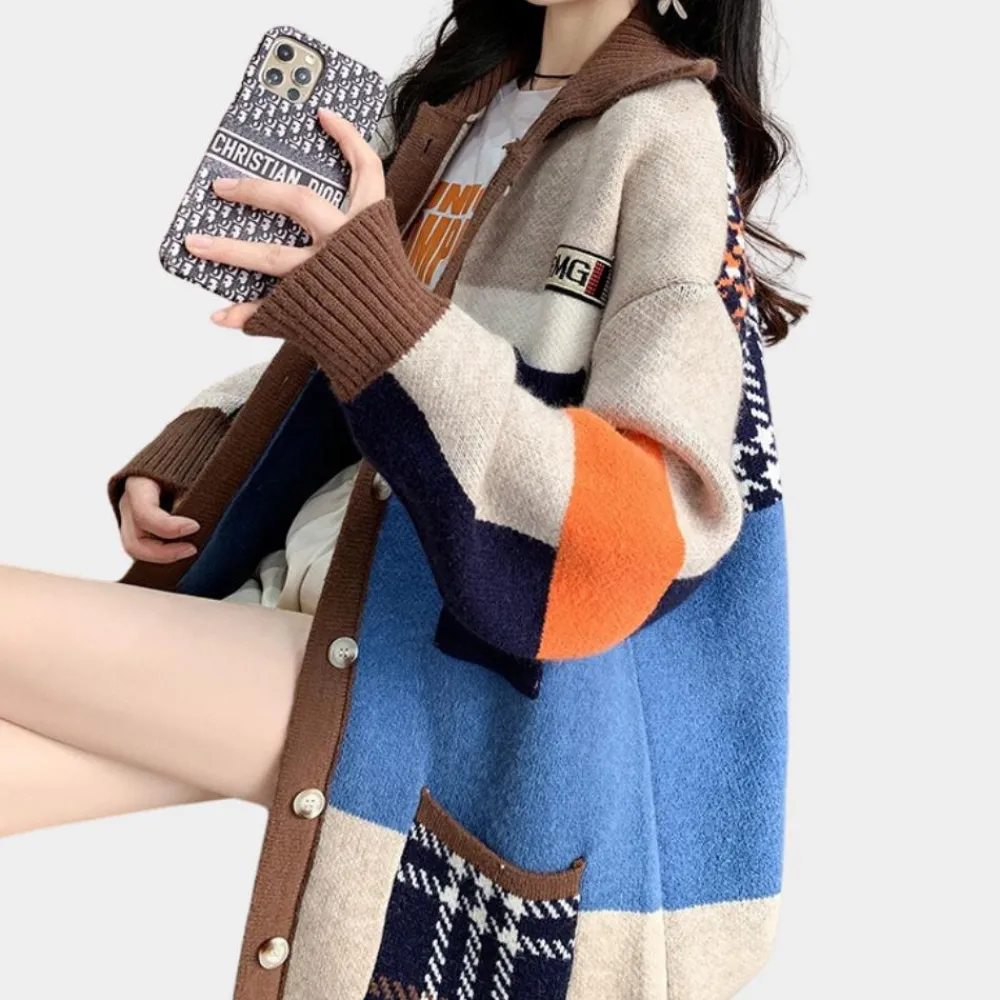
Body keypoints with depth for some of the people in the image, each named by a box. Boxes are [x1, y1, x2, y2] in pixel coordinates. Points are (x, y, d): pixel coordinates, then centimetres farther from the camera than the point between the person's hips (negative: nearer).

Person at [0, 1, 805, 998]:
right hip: (310, 598, 8)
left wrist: (375, 303, -30)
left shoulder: (669, 133, -10)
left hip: (467, 662, -7)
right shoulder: (469, 98, 13)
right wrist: (178, 461, 5)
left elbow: (650, 528, -23)